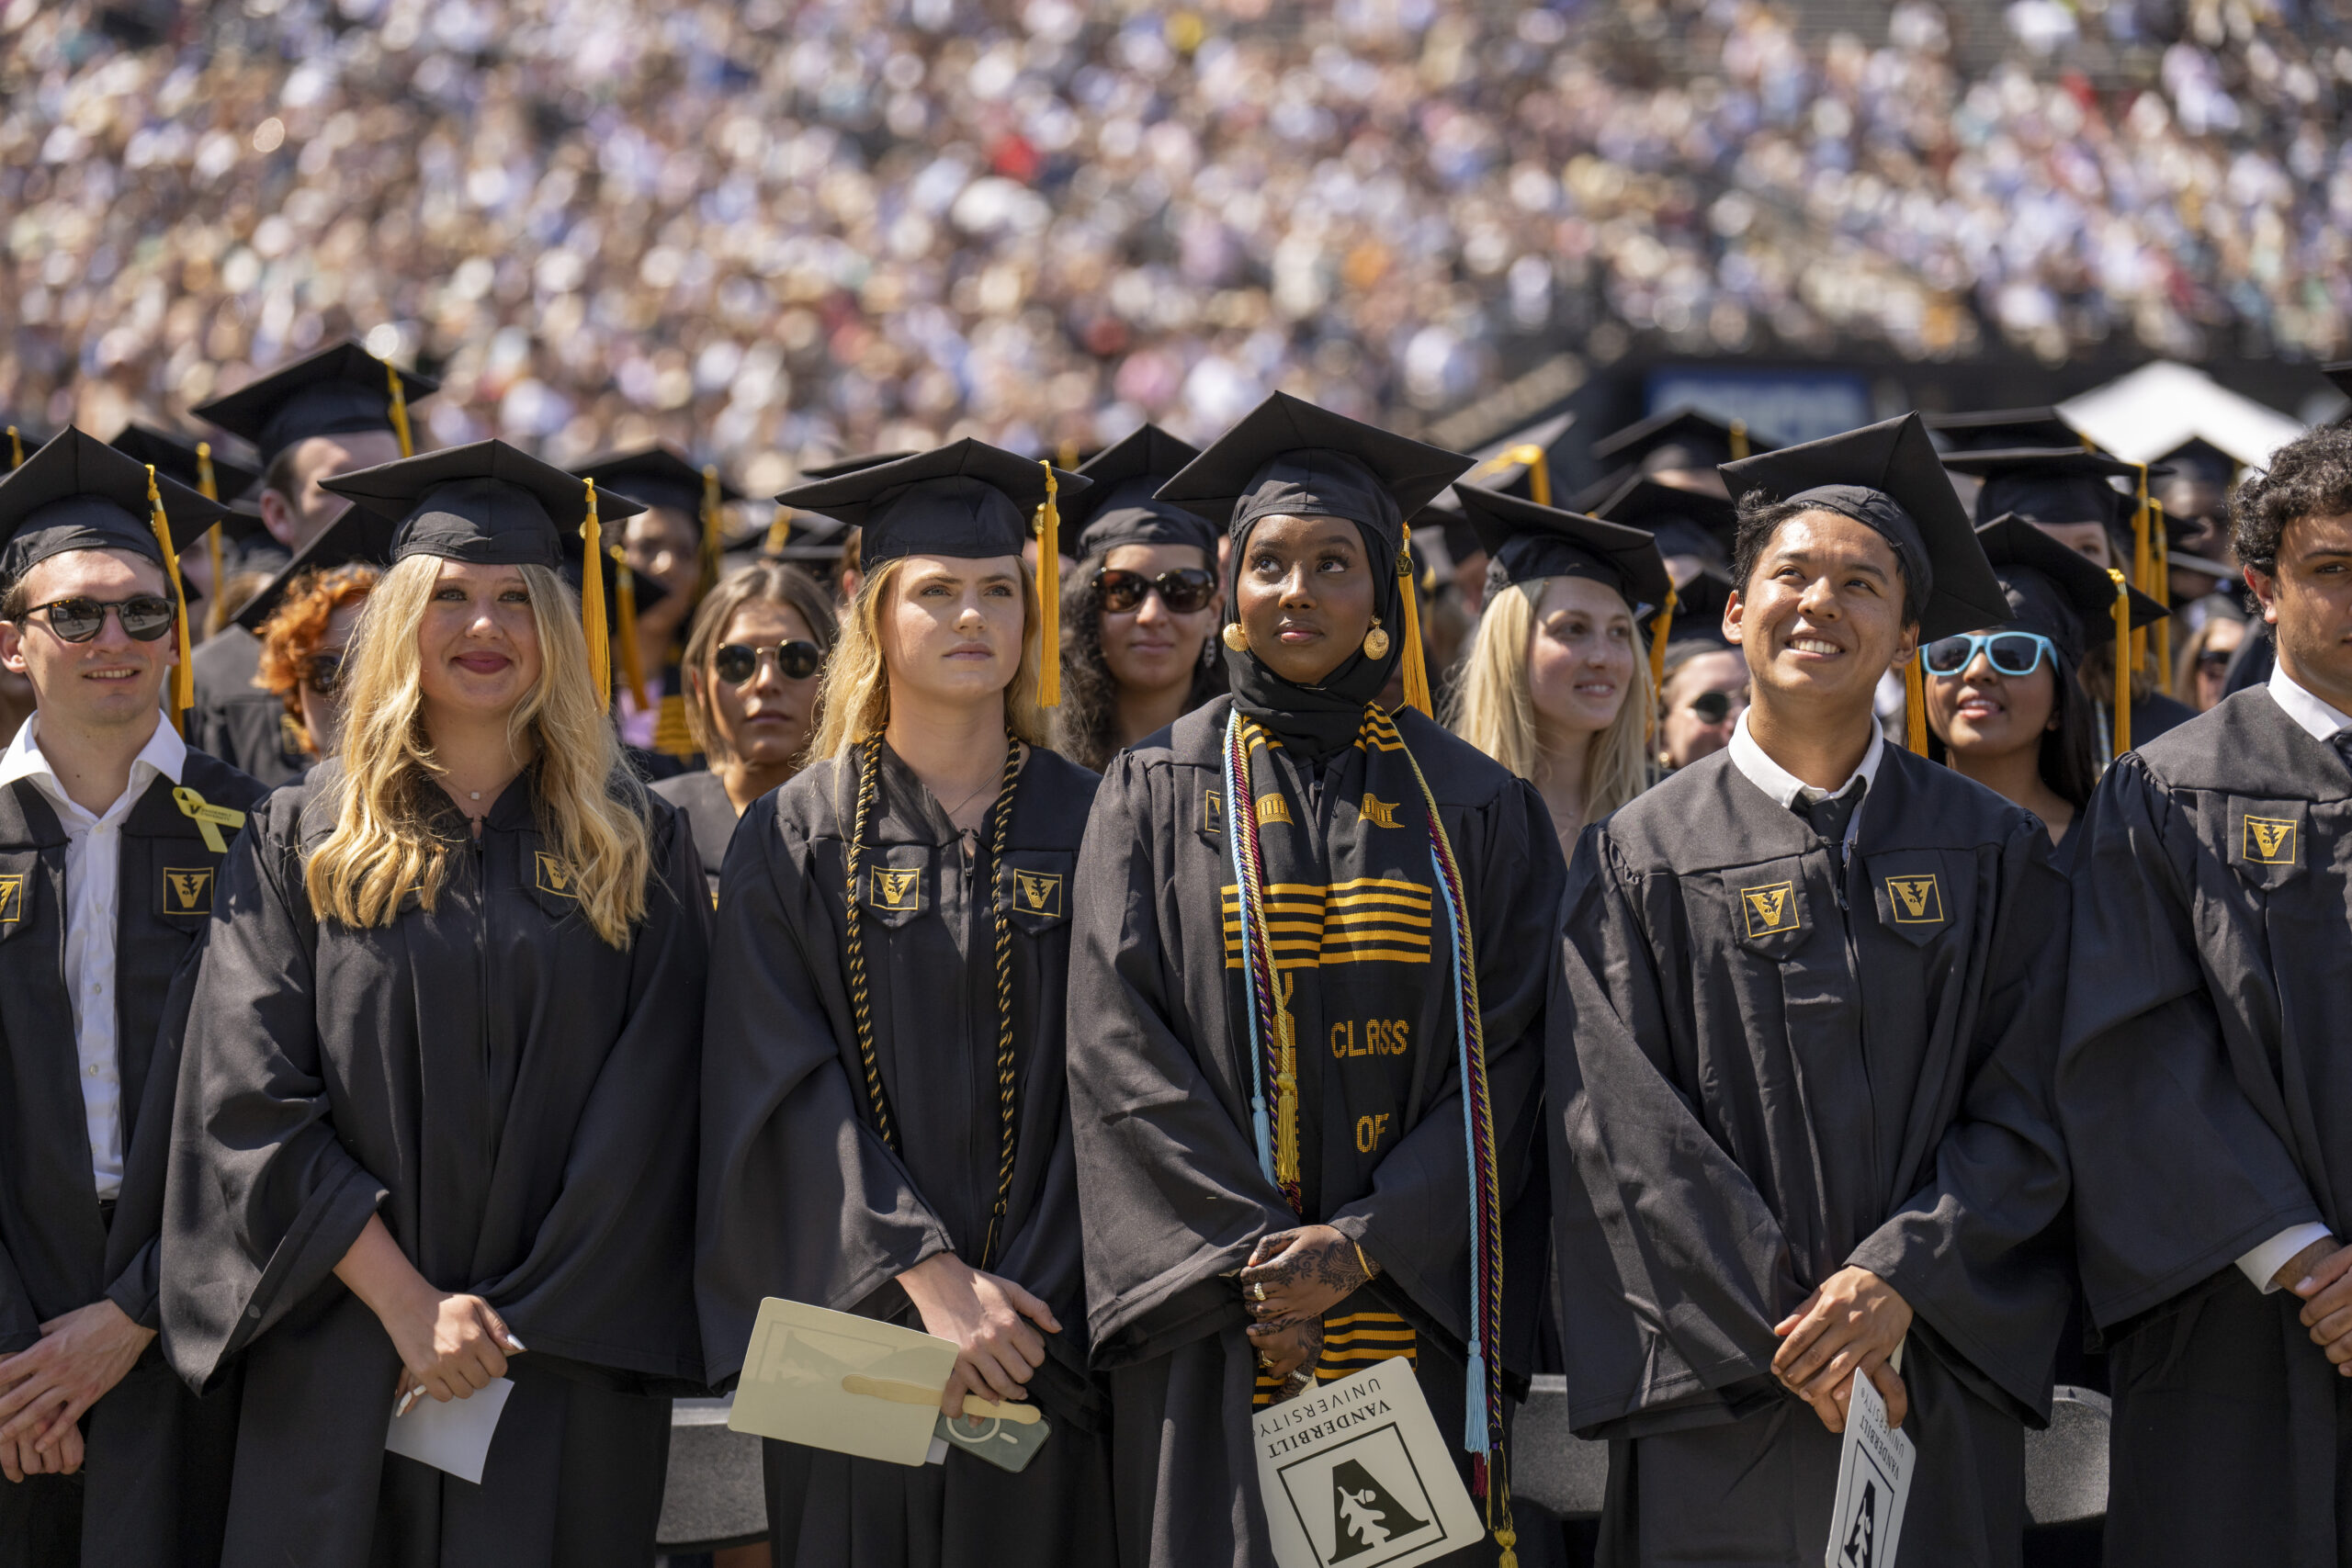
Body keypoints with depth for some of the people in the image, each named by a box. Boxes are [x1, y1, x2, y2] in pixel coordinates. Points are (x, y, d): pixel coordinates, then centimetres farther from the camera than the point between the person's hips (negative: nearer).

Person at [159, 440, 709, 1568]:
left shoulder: (637, 850, 7)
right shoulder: (301, 842, 6)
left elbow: (648, 1118, 0)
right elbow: (251, 1102, -3)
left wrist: (515, 1324, -9)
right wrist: (405, 1301, -12)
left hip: (567, 1379, 0)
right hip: (341, 1382, 0)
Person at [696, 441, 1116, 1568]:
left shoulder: (1089, 829, 6)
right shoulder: (796, 838, 4)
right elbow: (791, 1091, -4)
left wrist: (1026, 1310, -10)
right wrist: (930, 1277, -16)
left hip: (1046, 1343, 1)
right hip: (857, 1337, -1)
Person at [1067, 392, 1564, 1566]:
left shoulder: (1474, 806, 9)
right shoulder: (1157, 796, 7)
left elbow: (1506, 1061, 1)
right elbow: (1120, 1050, -2)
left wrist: (1362, 1246, -12)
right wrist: (1255, 1255, -13)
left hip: (1418, 1325, 1)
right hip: (1220, 1340, -1)